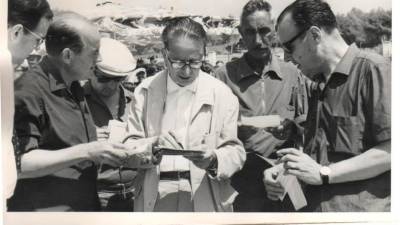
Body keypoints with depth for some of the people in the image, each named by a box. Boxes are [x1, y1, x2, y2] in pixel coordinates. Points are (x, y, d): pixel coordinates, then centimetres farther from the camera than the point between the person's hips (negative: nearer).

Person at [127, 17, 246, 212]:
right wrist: (154, 145, -24)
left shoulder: (222, 94, -5)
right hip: (155, 198, 1)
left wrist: (213, 161, -24)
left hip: (205, 199, 0)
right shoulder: (145, 91, -3)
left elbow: (235, 152, -5)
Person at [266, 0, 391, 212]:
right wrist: (285, 174, 1)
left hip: (360, 209, -7)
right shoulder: (319, 87, 13)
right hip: (314, 206, 7)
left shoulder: (373, 69, -12)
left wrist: (323, 174, -17)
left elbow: (390, 150, -19)